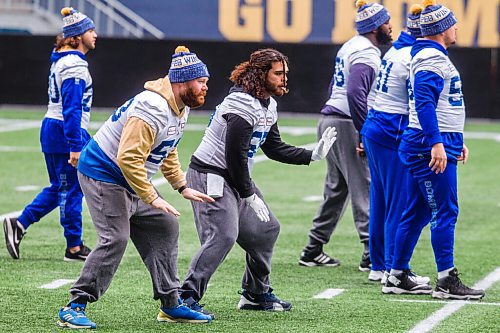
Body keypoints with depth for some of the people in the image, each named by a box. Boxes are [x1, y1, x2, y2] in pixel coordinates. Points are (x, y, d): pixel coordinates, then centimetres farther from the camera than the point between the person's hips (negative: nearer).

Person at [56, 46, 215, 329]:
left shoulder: (181, 109, 7)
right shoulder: (153, 110, -27)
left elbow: (168, 153, 22)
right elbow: (128, 159, -31)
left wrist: (182, 187, 14)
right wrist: (152, 198, -26)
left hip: (131, 180, 11)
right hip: (104, 175, -11)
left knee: (165, 228, 10)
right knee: (115, 239, -20)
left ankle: (170, 305, 17)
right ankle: (75, 308, -15)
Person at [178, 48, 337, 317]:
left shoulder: (268, 106, 11)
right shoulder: (243, 105, -21)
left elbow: (274, 148, 19)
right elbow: (235, 154, -23)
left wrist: (312, 155, 9)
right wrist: (249, 195, -18)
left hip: (236, 178, 11)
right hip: (211, 176, -10)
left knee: (266, 229, 17)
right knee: (223, 235, -23)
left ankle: (256, 294, 29)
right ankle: (186, 298, -23)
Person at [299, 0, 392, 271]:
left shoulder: (350, 47, 17)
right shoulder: (366, 54, -15)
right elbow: (355, 93, -27)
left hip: (330, 121, 10)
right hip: (347, 125, -10)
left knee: (336, 189, 16)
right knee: (365, 189, -8)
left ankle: (313, 251, 20)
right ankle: (373, 253, -11)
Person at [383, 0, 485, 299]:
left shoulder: (435, 56, 20)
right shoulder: (432, 58, -13)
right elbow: (424, 102, -24)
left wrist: (456, 140, 29)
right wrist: (437, 143, -29)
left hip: (439, 144, 10)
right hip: (431, 147, -10)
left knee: (418, 213, 11)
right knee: (445, 211, -9)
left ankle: (397, 277, 14)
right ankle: (447, 281, -8)